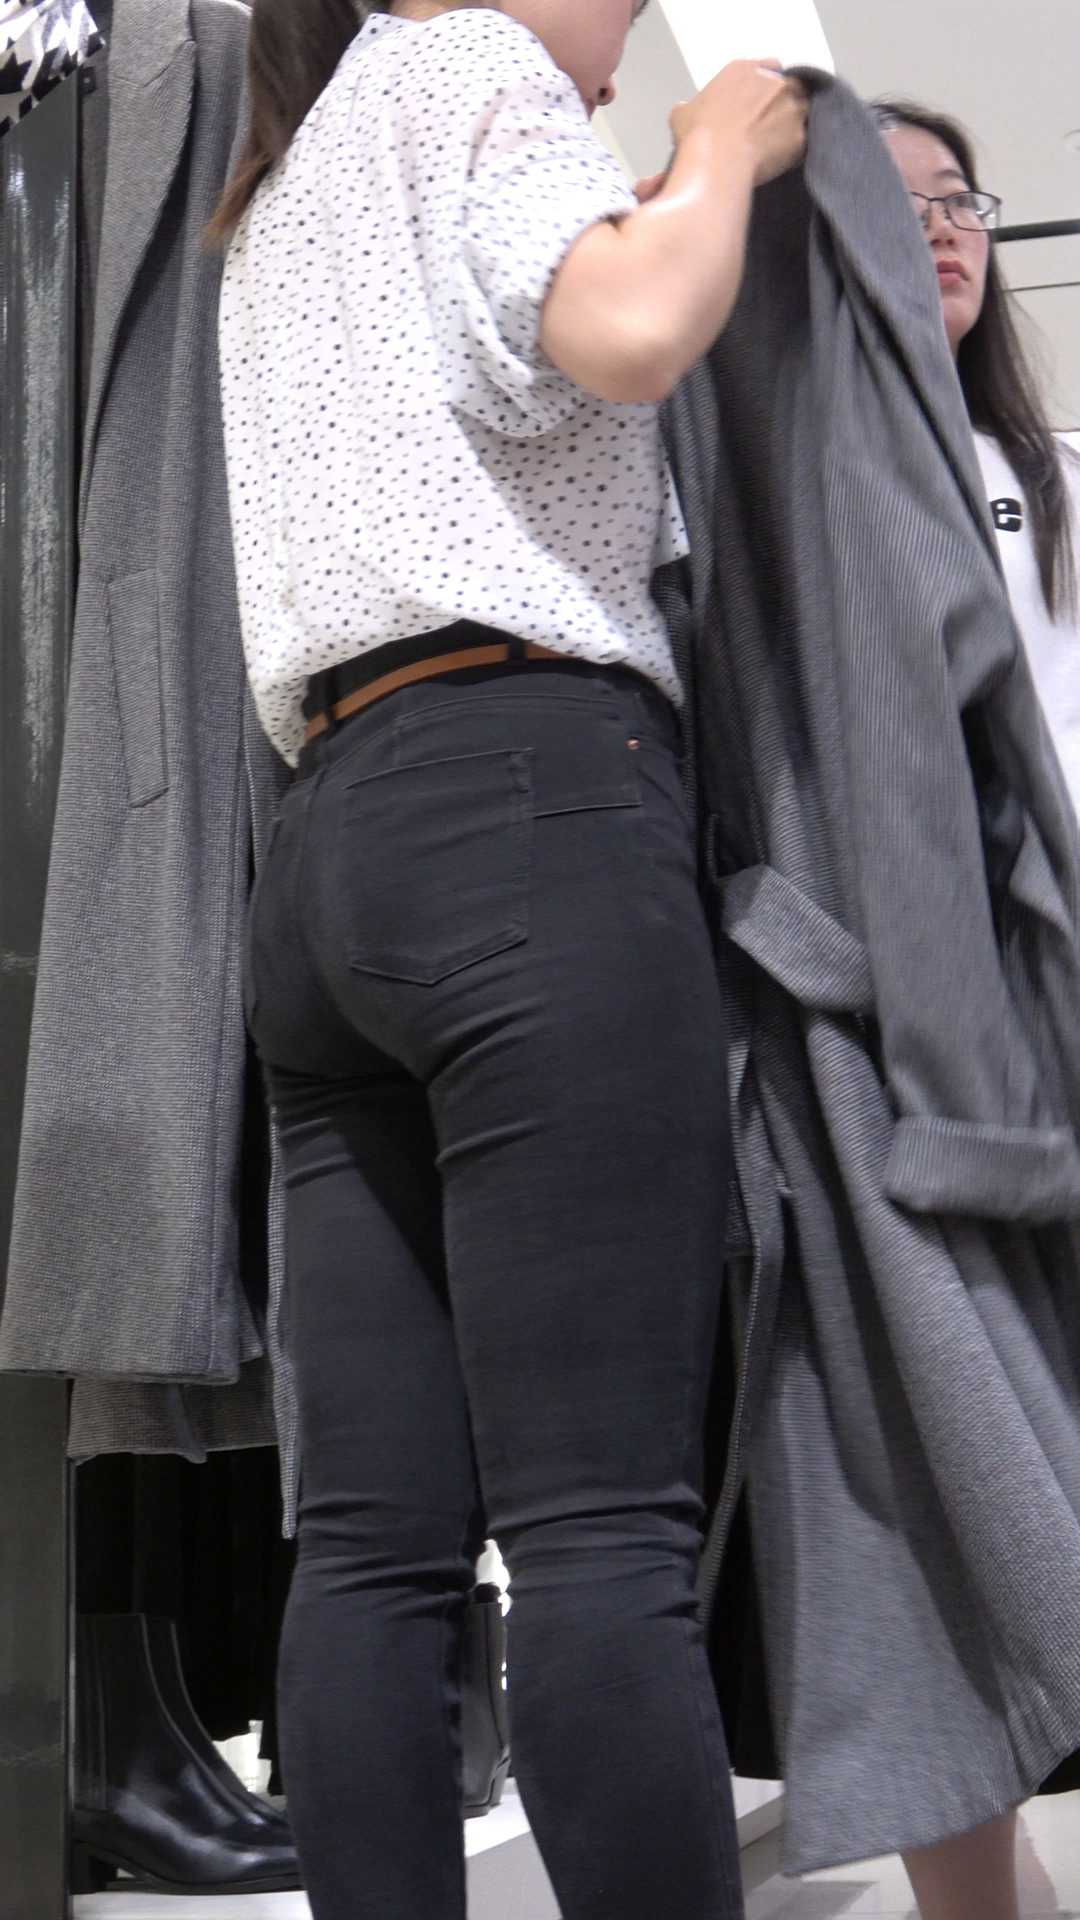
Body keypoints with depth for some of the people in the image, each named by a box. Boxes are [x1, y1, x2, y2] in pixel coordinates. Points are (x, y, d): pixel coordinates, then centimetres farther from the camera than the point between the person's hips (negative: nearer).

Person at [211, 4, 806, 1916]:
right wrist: (718, 164, 6)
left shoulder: (280, 194, 31)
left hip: (329, 835, 9)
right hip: (533, 792, -9)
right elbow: (624, 327, -13)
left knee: (374, 1543, 0)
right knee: (607, 1535, -14)